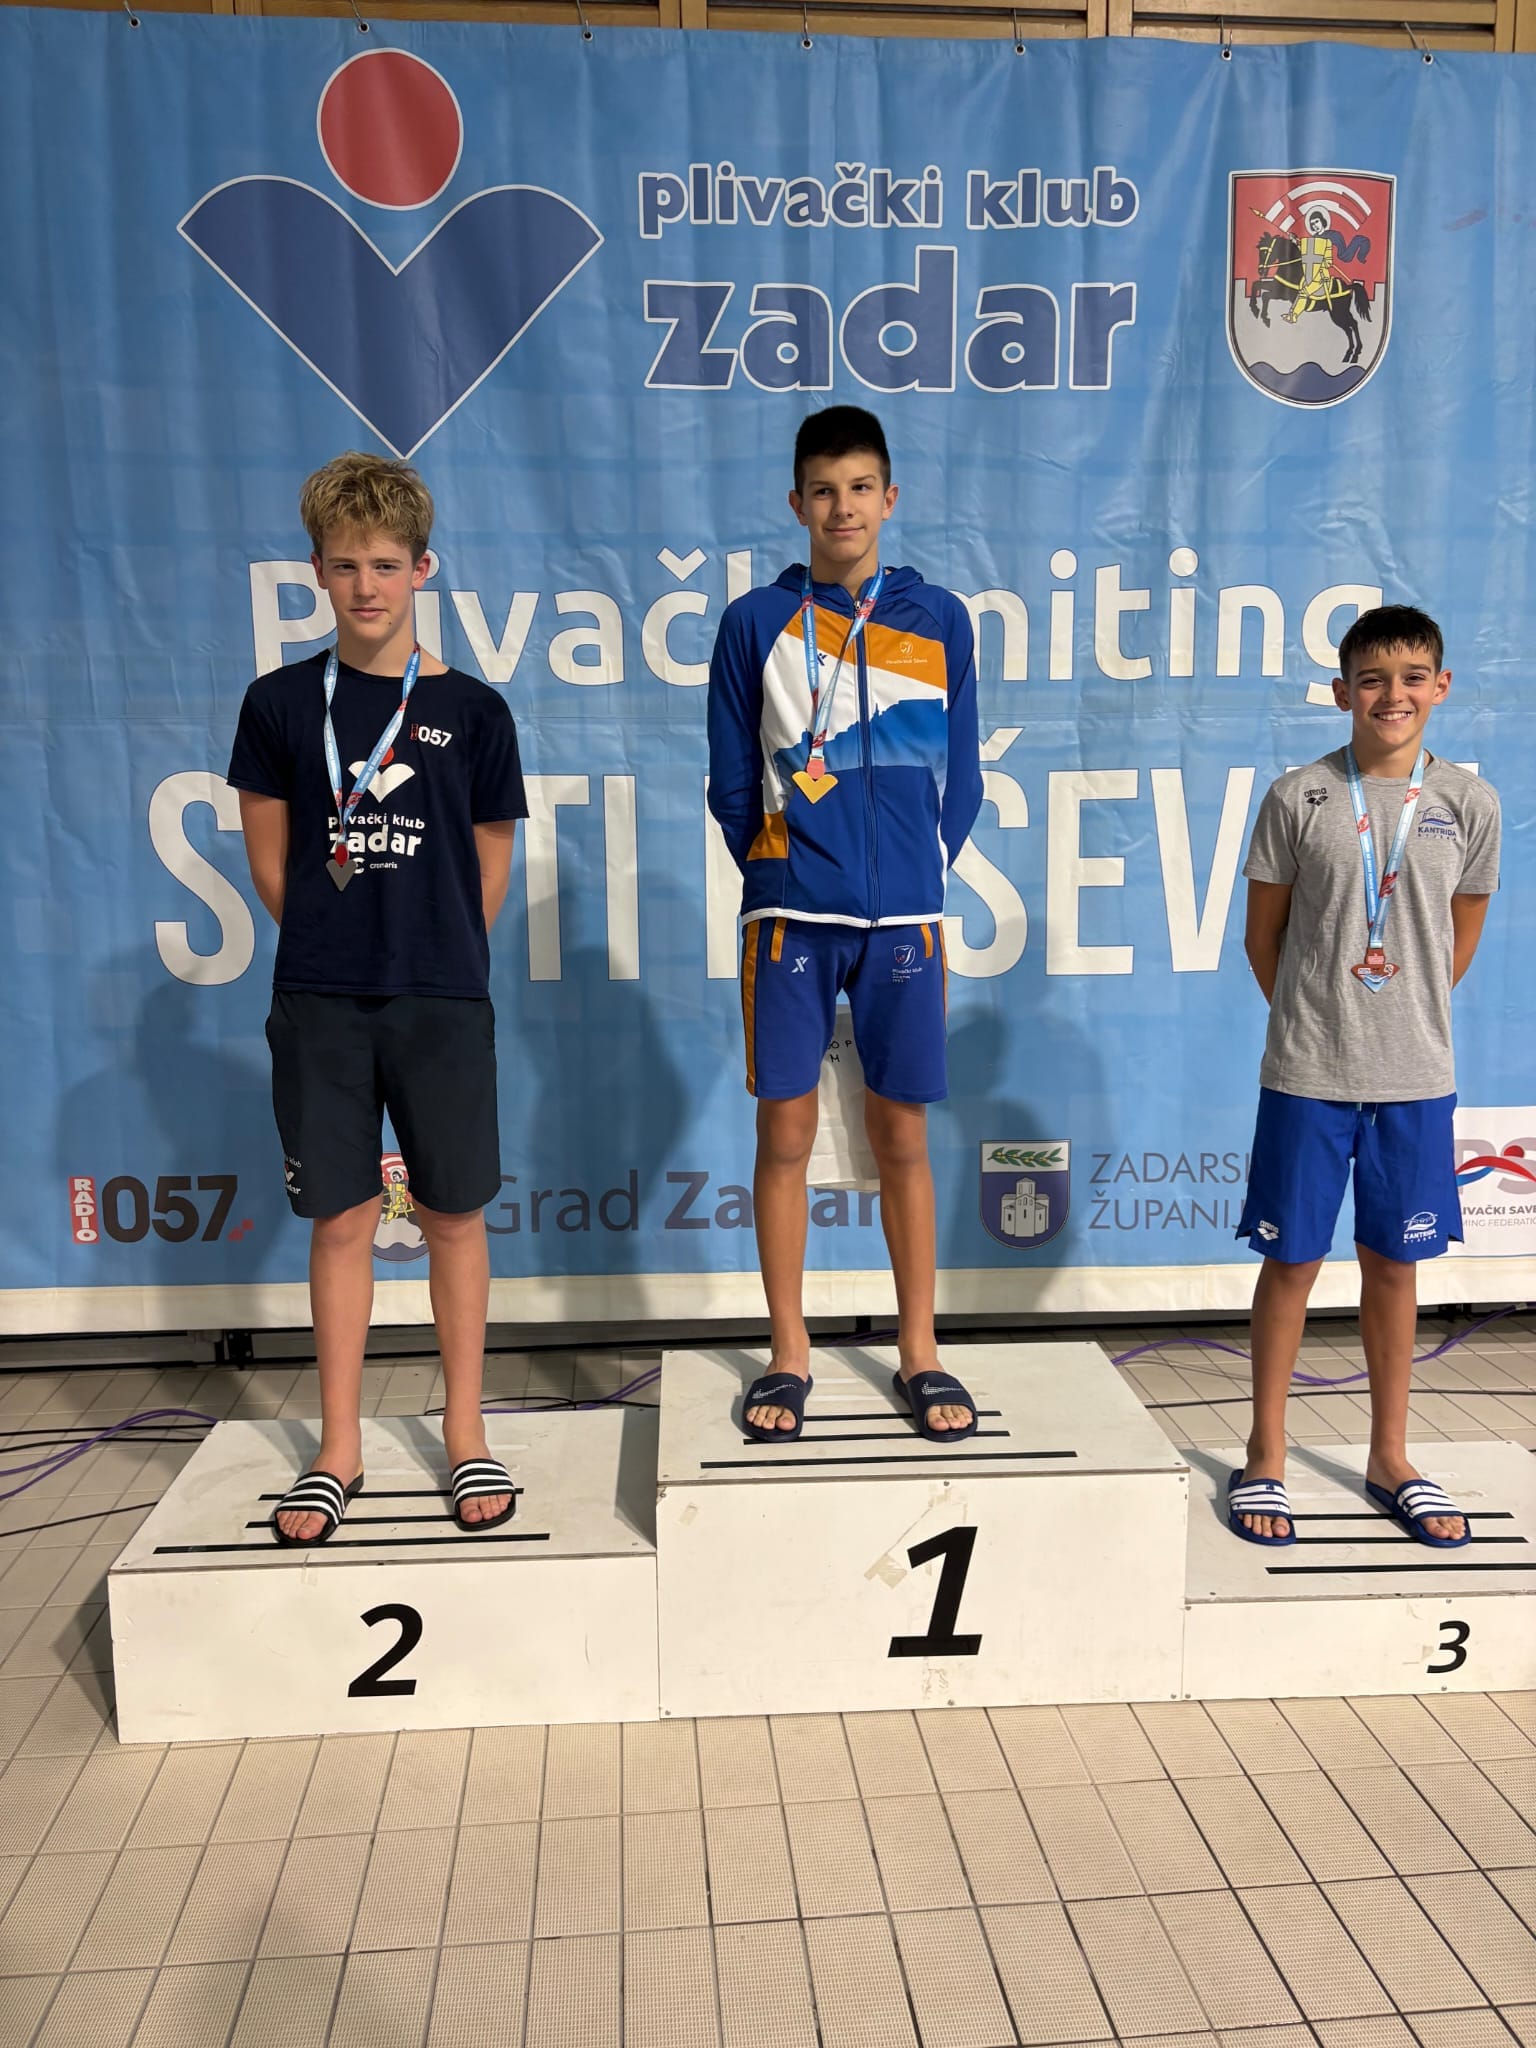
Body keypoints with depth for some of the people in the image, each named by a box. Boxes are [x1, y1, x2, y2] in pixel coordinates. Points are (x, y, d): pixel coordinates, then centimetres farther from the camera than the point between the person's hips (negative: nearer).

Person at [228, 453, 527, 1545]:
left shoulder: (472, 709, 1)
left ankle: (465, 1434, 23)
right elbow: (269, 856, 8)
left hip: (442, 999, -1)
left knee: (454, 1212, 7)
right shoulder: (282, 702, 4)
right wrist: (335, 944, 6)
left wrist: (435, 955, 5)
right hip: (319, 1001, 1)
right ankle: (340, 1449, 22)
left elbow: (491, 860, 6)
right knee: (342, 1218, 7)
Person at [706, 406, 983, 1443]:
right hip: (789, 917, 0)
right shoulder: (756, 623, 5)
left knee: (902, 1137, 7)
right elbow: (733, 785, 6)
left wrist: (916, 871, 5)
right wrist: (780, 875, 4)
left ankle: (920, 1352, 21)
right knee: (786, 1135, 4)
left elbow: (961, 780, 10)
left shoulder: (940, 620, 8)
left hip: (905, 917, 1)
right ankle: (790, 1354, 19)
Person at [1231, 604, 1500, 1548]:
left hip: (1416, 1078, 2)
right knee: (1292, 1258, 6)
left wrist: (1409, 1017, 9)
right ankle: (1266, 1457, 22)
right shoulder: (1299, 798, -4)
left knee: (1394, 1263, 12)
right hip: (1307, 1074, -2)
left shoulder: (1469, 804, 2)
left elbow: (1462, 938, 11)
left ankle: (1392, 1459, 29)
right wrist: (1313, 1017, 5)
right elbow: (1264, 934, 3)